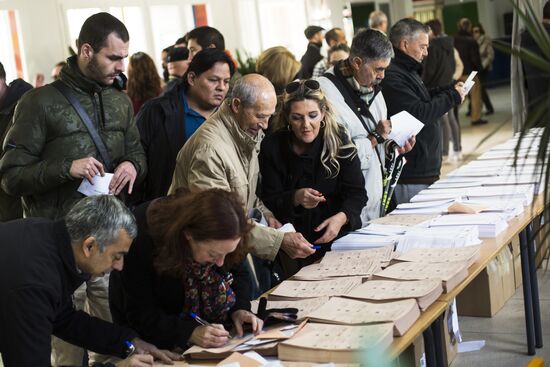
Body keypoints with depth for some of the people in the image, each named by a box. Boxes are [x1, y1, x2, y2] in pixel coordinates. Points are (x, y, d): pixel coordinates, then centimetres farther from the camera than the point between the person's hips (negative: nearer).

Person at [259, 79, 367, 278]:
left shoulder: (340, 140, -5)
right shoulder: (272, 147, -5)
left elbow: (356, 193, -5)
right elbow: (269, 201, -2)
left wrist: (342, 217, -25)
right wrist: (295, 198, -23)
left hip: (339, 233, 0)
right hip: (293, 238, 0)